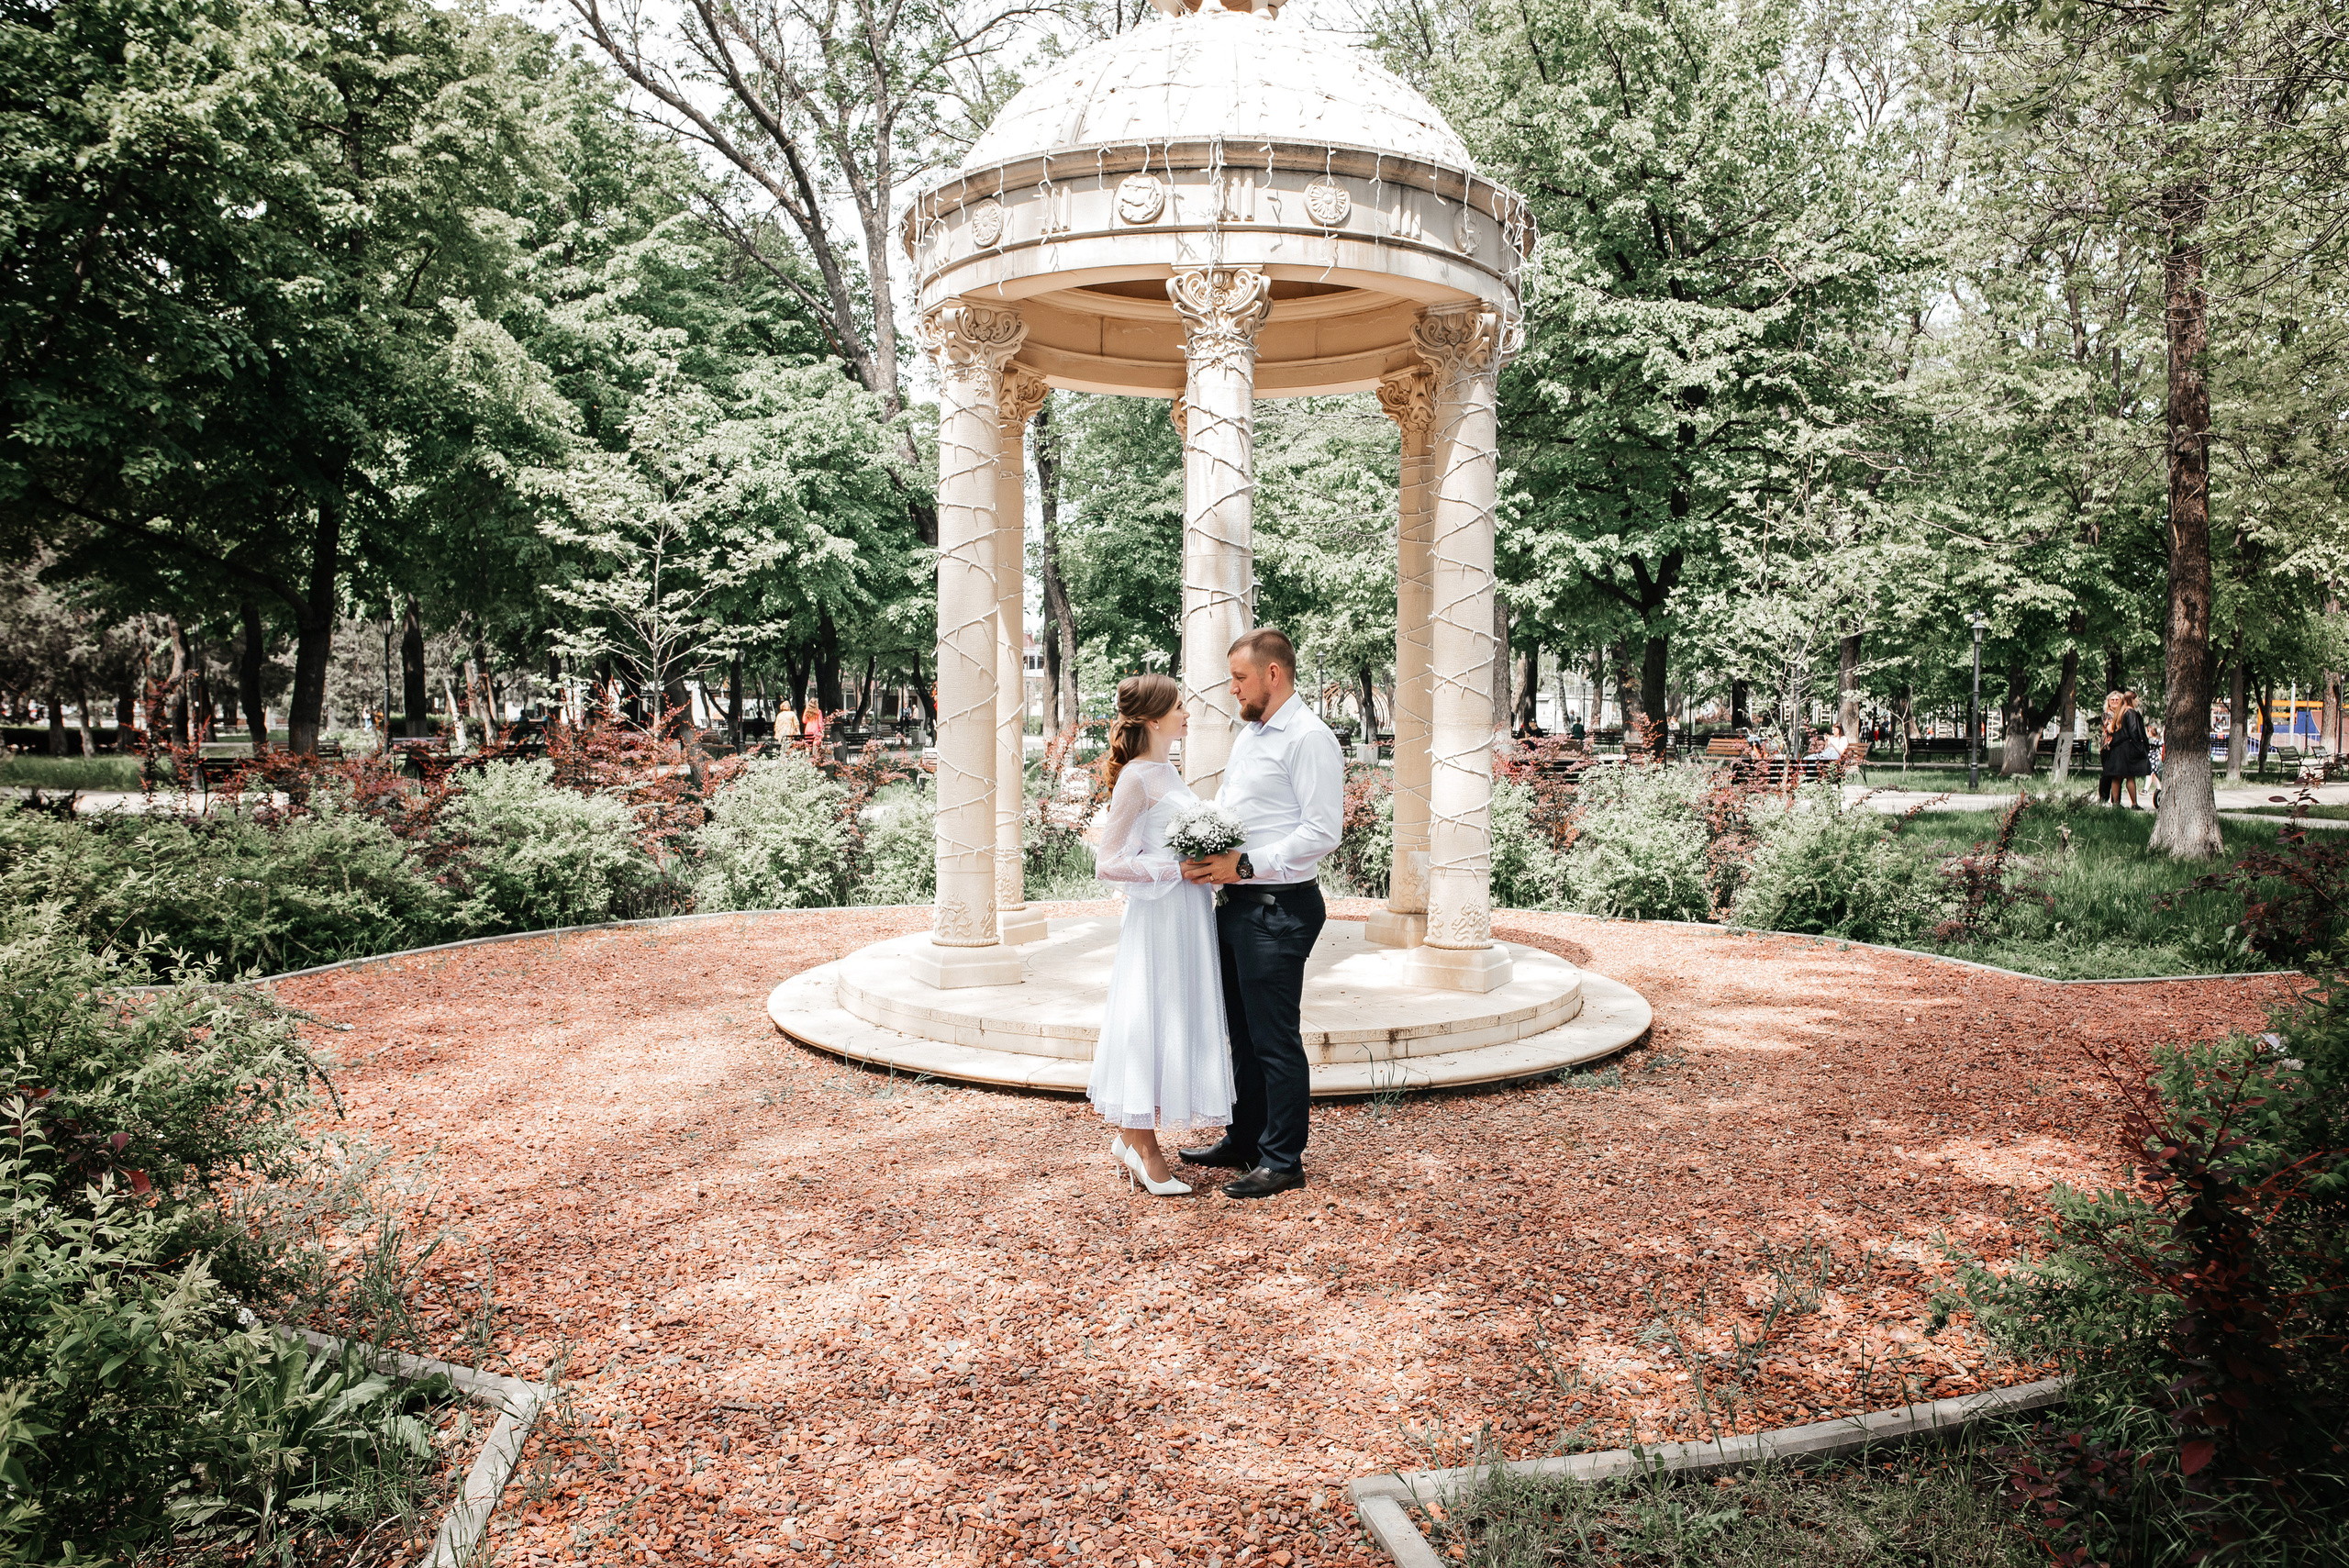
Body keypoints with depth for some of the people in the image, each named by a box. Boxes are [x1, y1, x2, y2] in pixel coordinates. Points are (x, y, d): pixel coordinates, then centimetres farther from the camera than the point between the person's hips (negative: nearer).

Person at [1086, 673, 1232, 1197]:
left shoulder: (1165, 771, 13)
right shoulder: (1137, 778, -14)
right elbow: (1108, 863, -17)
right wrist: (1180, 869, -18)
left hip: (1188, 912, 9)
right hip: (1159, 916, -9)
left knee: (1178, 1023, 13)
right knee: (1152, 1022, -2)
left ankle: (1131, 1137, 23)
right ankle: (1145, 1151, 9)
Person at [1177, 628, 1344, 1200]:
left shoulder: (1309, 738, -13)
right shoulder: (1246, 735, 16)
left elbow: (1322, 832, -19)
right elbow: (1221, 807, 23)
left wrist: (1245, 864, -21)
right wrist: (1203, 853, 3)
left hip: (1279, 909, -9)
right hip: (1236, 903, 9)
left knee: (1275, 1039, -1)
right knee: (1243, 1033, 18)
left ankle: (1283, 1160, 10)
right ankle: (1244, 1140, 31)